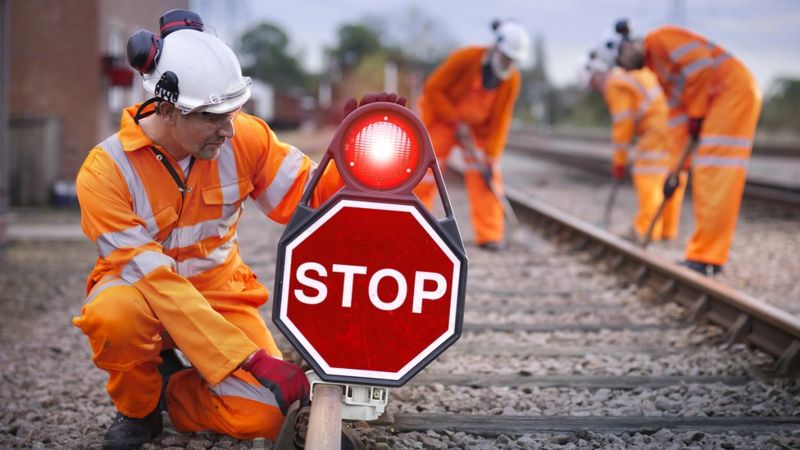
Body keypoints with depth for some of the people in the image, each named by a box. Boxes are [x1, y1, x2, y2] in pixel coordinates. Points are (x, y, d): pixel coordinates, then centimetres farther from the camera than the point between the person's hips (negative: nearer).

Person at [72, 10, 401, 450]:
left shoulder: (244, 137, -11)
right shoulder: (106, 170, -23)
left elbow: (310, 196, -6)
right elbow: (155, 282, -28)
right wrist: (252, 359, -32)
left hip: (219, 289, 2)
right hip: (140, 291, -2)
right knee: (113, 314, -39)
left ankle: (169, 389, 11)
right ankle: (138, 407, -5)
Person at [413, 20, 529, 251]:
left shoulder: (512, 80, -16)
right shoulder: (465, 58, -27)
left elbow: (500, 121, -11)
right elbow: (433, 89, -20)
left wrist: (491, 156, -17)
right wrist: (457, 120, -24)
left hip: (479, 128, 3)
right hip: (442, 121, -3)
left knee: (484, 176, -10)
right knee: (425, 174, -5)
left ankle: (489, 235, -4)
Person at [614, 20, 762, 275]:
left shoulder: (659, 38, -7)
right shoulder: (653, 63, 21)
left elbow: (700, 65, -19)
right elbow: (677, 105, 22)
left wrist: (696, 114, -11)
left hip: (734, 89, -10)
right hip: (719, 100, 10)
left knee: (715, 176, -13)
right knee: (705, 177, 9)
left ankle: (706, 258, -14)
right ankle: (708, 255, 12)